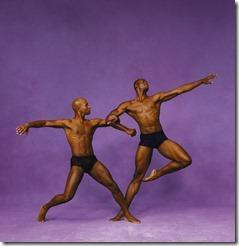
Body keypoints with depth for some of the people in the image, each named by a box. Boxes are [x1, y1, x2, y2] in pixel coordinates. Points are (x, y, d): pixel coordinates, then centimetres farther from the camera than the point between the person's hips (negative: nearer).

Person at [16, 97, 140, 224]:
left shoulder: (93, 123, 10)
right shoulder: (67, 123, -2)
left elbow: (111, 122, 20)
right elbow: (45, 122, -10)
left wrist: (127, 130, 7)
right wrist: (28, 125, -26)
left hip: (92, 161, 5)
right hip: (77, 163, -4)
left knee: (113, 186, 3)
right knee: (67, 196, -9)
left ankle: (127, 214, 19)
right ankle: (45, 208, 20)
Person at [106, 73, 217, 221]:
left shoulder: (156, 98, 12)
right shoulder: (128, 105, 8)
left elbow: (179, 90, 11)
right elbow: (109, 117, 2)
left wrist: (201, 81, 10)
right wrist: (112, 118, -25)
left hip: (161, 137, 2)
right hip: (145, 140, -2)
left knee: (186, 160, -12)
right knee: (138, 177, 0)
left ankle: (158, 173, 10)